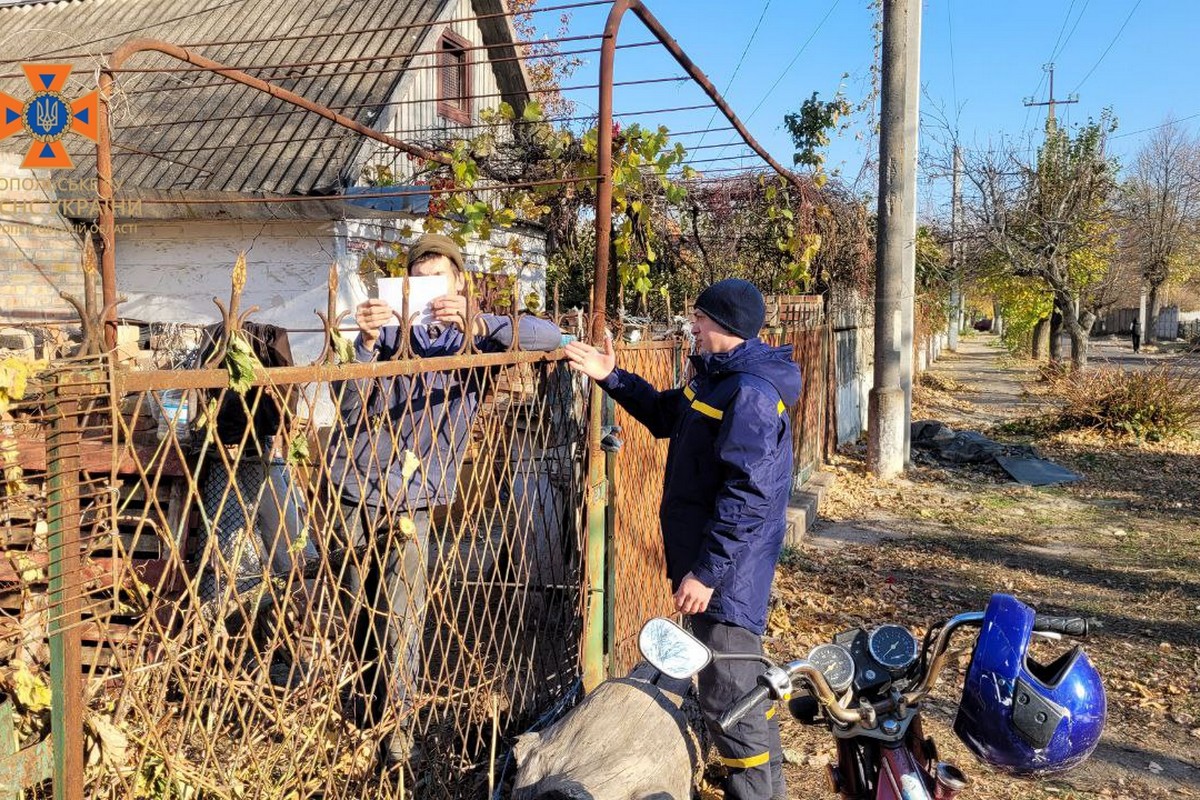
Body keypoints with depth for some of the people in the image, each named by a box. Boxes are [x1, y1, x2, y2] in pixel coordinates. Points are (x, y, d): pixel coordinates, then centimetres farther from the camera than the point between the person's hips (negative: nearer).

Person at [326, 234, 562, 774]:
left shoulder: (472, 337, 3)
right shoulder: (390, 330, 2)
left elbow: (551, 338, -11)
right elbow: (349, 404, -11)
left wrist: (477, 323, -24)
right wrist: (366, 341, -28)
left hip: (408, 504, -1)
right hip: (350, 492, 1)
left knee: (400, 622, -5)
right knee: (357, 617, 12)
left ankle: (396, 726, 11)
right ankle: (363, 718, 31)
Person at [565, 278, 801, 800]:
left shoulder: (750, 393, -22)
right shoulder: (719, 377, 11)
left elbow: (747, 496, -27)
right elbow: (666, 415, 26)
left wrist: (706, 571, -25)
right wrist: (612, 379, 15)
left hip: (727, 570, -11)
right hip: (711, 557, 11)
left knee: (728, 696, -1)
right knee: (739, 681, 23)